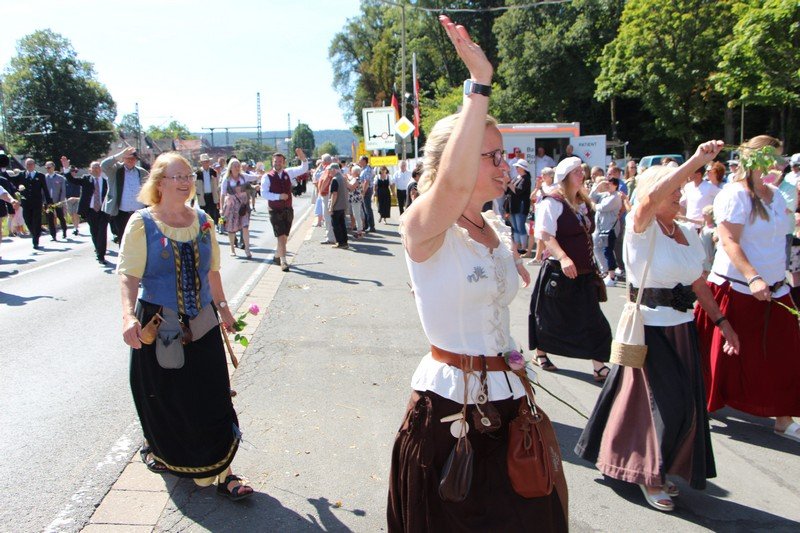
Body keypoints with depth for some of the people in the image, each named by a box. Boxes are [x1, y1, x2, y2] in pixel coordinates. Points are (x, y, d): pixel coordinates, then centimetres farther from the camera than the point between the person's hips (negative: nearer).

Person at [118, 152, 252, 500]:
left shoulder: (203, 222, 7)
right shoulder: (142, 223, -6)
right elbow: (129, 275, -14)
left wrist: (222, 307, 17)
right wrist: (129, 316, -27)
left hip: (201, 325, 3)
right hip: (159, 325, -3)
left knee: (211, 400, 0)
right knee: (163, 399, 12)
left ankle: (219, 470, 8)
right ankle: (160, 450, 41)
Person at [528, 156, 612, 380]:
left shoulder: (584, 202, 12)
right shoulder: (553, 202, -14)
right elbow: (543, 234, -24)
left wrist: (592, 264, 22)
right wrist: (562, 257, -35)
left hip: (584, 273, 7)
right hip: (559, 273, -7)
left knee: (593, 320, 3)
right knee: (552, 318, 9)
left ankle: (599, 366, 8)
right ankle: (540, 353, 32)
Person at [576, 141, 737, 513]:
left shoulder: (687, 232, 11)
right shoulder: (641, 227, -10)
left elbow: (698, 282, 17)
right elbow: (651, 197, -33)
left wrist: (722, 321, 16)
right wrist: (696, 160, -34)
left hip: (683, 327, 7)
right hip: (649, 326, -7)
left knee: (684, 403, 12)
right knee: (669, 402, -3)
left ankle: (654, 468, 32)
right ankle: (650, 473, 19)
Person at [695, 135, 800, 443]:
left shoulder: (774, 195, 11)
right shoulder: (735, 195, -13)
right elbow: (729, 241, -20)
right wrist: (752, 278, -31)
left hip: (774, 290, 7)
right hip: (737, 290, -7)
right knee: (725, 357, 4)